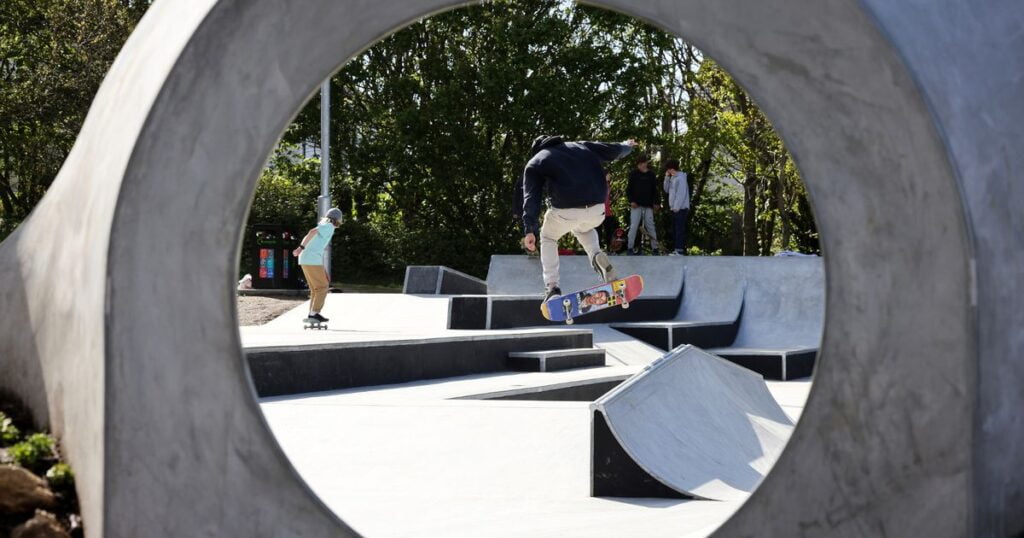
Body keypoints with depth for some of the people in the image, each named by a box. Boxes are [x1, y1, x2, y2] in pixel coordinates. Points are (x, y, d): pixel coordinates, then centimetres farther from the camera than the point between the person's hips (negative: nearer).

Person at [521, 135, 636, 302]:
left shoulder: (534, 163, 16)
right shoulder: (580, 146, 26)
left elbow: (531, 197, 4)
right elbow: (613, 150, 30)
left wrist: (530, 230, -2)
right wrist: (627, 145, 54)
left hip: (565, 210, -3)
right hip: (597, 210, 3)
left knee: (548, 238, 28)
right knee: (583, 229, 38)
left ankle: (551, 287, 14)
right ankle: (597, 255, 7)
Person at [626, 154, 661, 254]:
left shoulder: (651, 175, 11)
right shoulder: (634, 174, 2)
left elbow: (655, 190, 14)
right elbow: (628, 189, 1)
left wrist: (656, 203, 5)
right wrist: (631, 201, -10)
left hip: (648, 206, 3)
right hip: (636, 205, -3)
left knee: (650, 227, 3)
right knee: (634, 226, -7)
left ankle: (655, 247, 5)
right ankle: (630, 247, -3)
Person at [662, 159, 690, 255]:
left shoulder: (680, 178, -14)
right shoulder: (672, 178, 14)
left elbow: (681, 194, -19)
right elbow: (667, 189, 17)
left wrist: (676, 207, -20)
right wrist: (667, 178, 6)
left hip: (680, 209, -10)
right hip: (675, 208, 10)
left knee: (679, 229, -10)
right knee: (675, 230, 12)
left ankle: (679, 249, -12)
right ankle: (677, 249, 16)